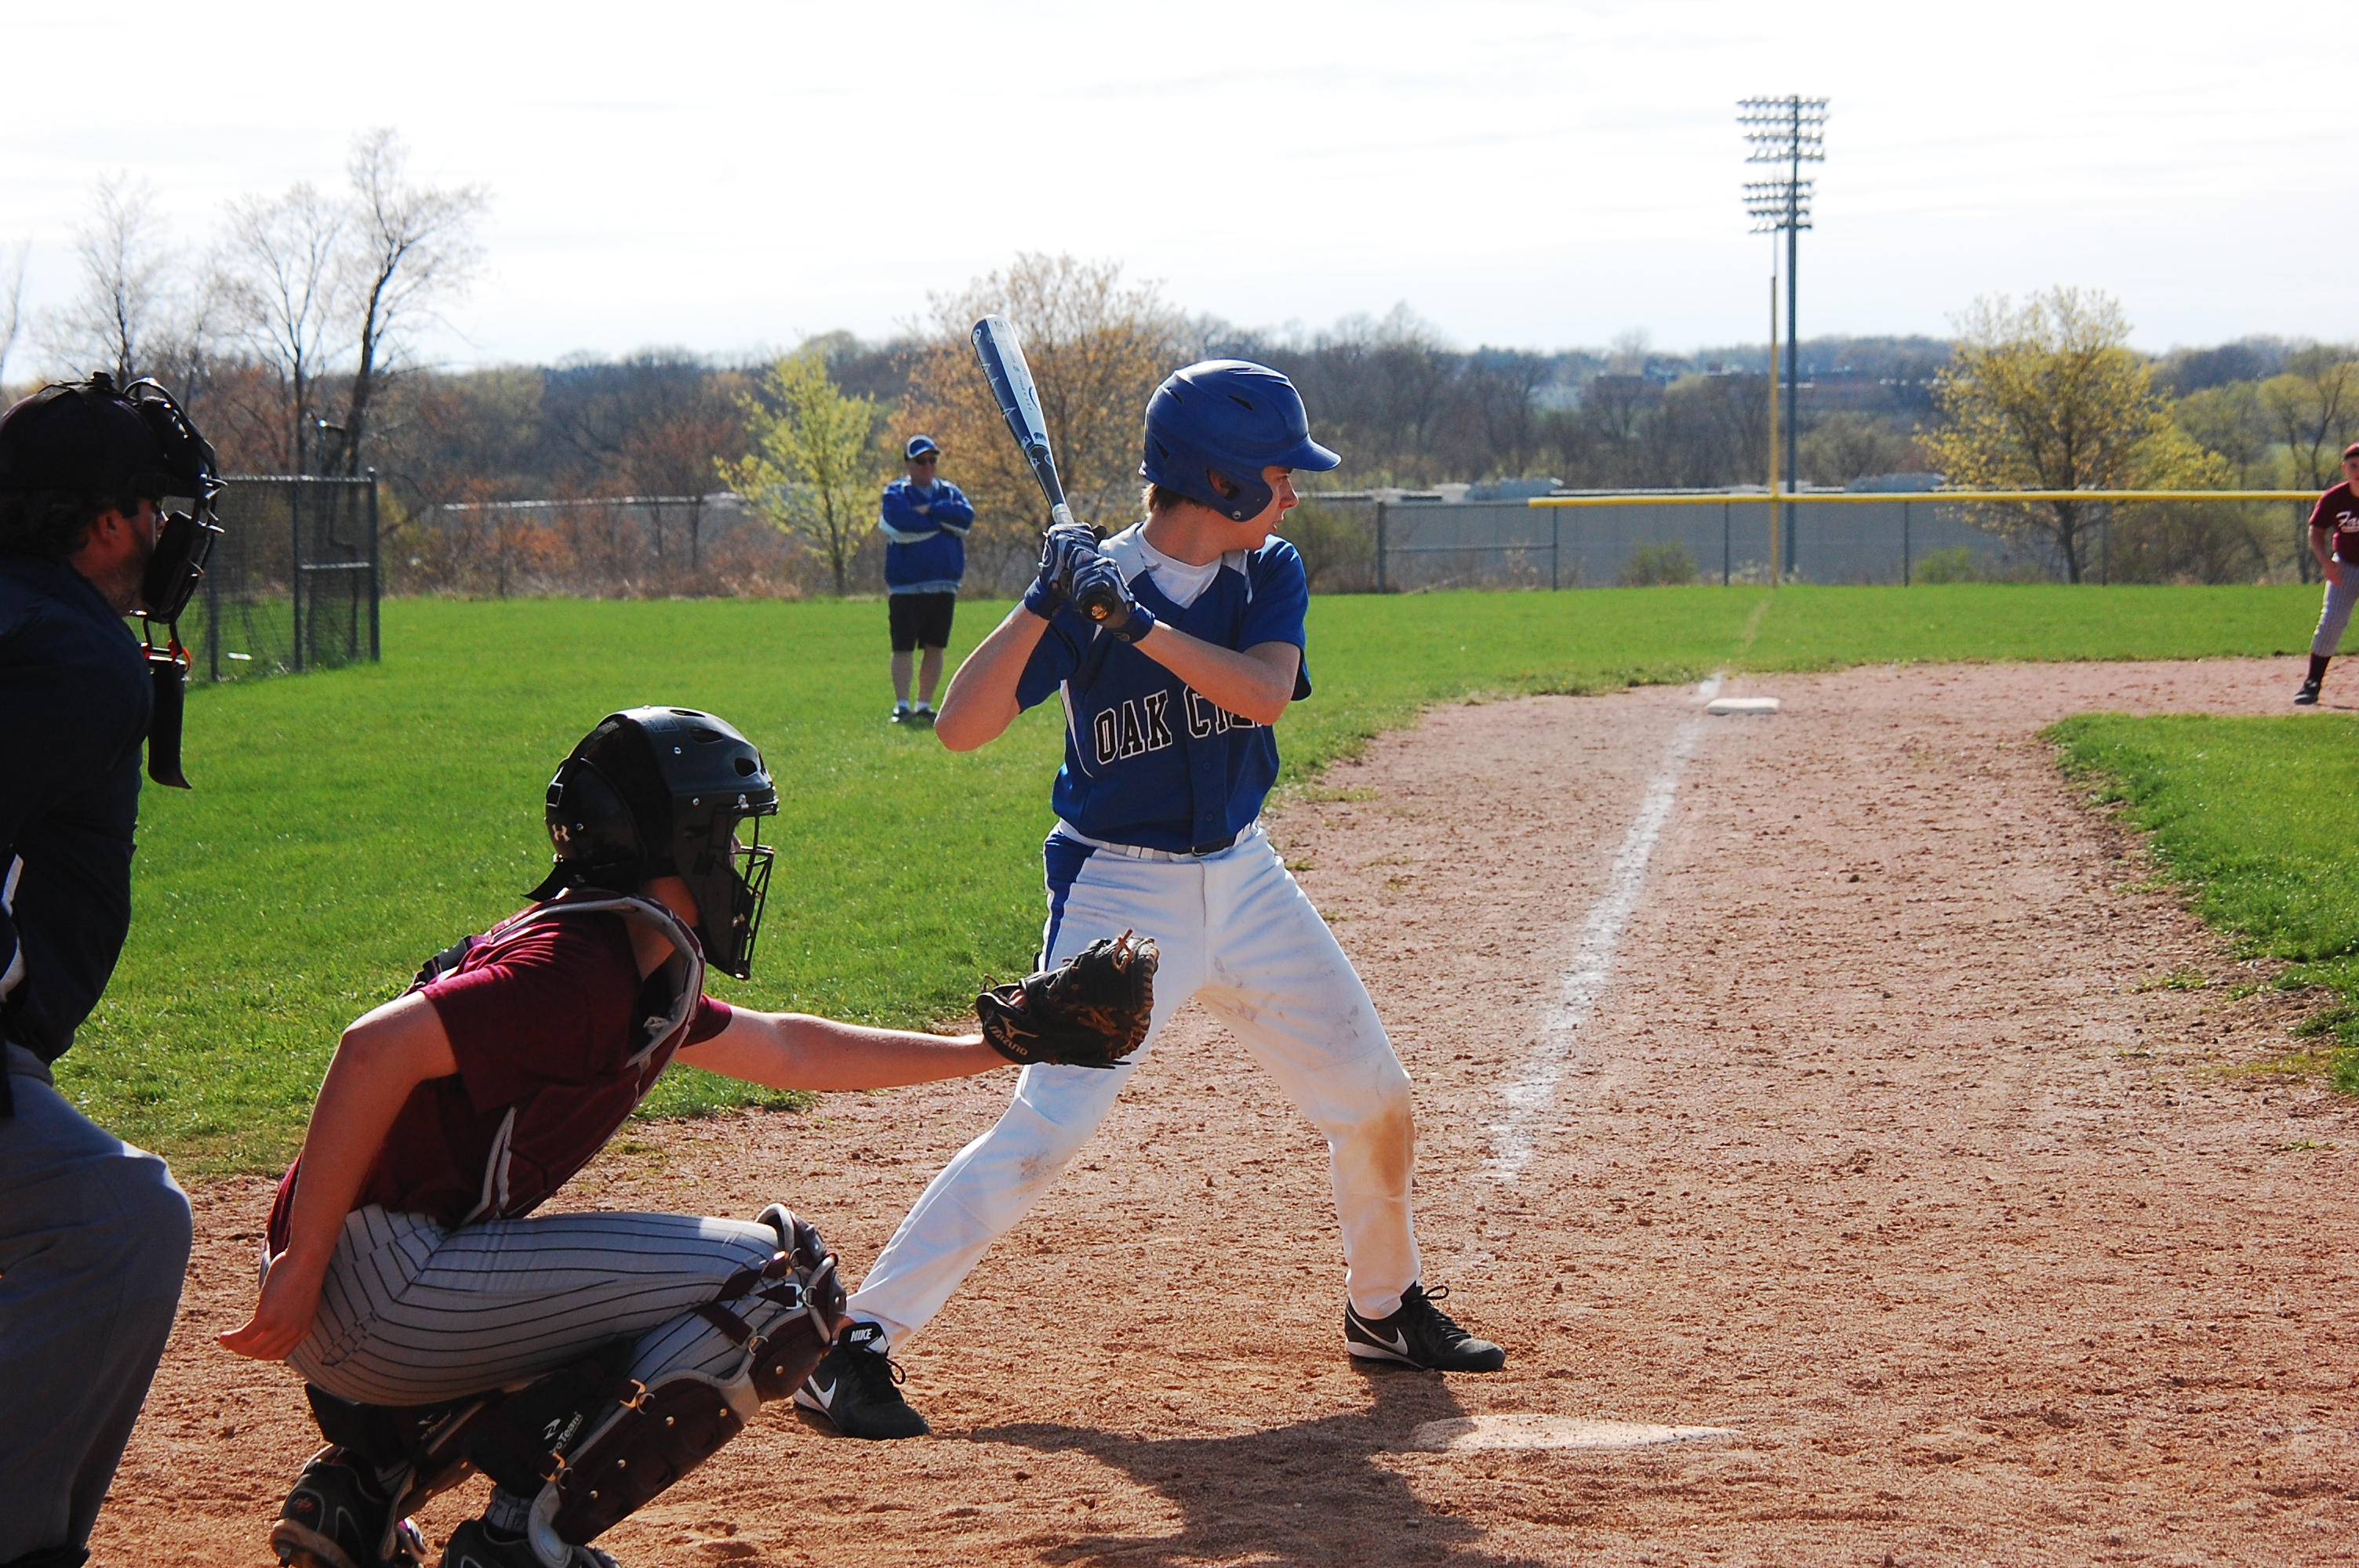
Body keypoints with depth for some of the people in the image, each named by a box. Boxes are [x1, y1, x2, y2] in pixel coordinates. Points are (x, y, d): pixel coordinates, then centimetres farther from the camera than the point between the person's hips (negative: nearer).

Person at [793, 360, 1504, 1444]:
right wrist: (1043, 605, -29)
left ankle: (1384, 1307, 37)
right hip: (1120, 895, -5)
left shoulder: (1270, 575, 1)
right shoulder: (1092, 585, -12)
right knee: (1047, 1127, -19)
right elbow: (960, 729, -19)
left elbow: (1264, 691, -20)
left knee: (1379, 1107, 11)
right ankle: (856, 1344, -16)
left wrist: (1137, 623, -30)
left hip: (1245, 882, 6)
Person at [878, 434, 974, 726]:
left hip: (943, 584, 4)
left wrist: (929, 511, -11)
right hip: (906, 584, -4)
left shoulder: (949, 492, 14)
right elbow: (902, 524, -17)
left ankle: (925, 705, 13)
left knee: (935, 648, 6)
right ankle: (902, 705, -2)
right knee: (903, 648, -4)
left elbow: (966, 518, -5)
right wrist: (944, 519, -5)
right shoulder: (895, 493, 1)